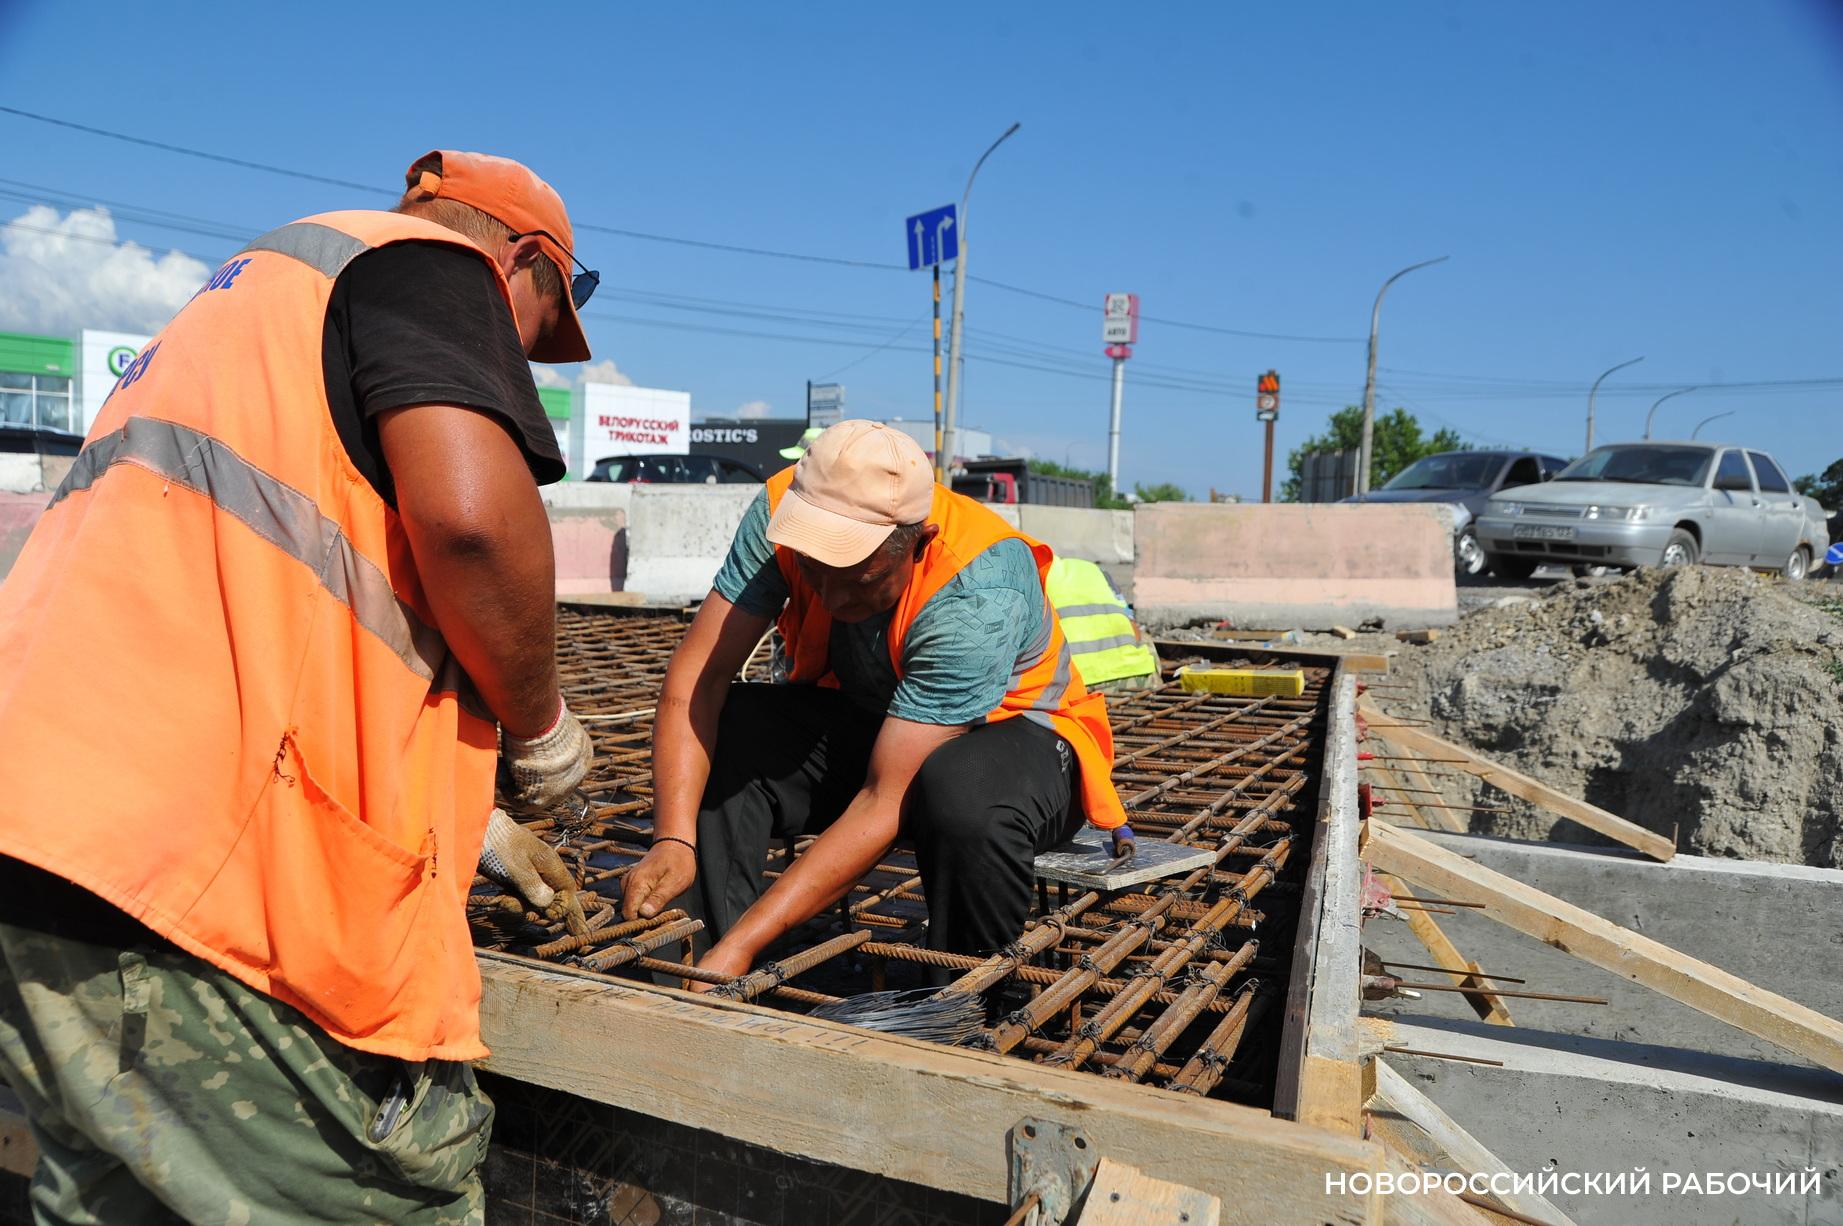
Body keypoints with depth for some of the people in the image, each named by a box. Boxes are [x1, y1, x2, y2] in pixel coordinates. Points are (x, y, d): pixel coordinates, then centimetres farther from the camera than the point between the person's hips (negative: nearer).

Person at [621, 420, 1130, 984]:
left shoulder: (978, 594, -35)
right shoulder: (783, 510, -22)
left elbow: (886, 801, -37)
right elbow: (699, 672, -23)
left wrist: (741, 945, -40)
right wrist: (672, 841, -37)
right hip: (862, 716, 5)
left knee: (966, 798, -40)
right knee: (714, 737, -21)